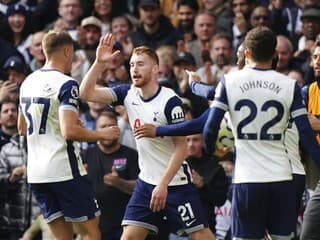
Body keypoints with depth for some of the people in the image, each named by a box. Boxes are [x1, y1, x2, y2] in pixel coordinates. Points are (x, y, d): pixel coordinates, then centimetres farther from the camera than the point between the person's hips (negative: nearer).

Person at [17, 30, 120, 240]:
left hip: (36, 173, 7)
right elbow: (69, 132, -23)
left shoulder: (28, 82, 12)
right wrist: (101, 135, -9)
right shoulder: (66, 84, -12)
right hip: (64, 171, -7)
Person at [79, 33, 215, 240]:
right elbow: (86, 93, -1)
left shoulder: (170, 101, -16)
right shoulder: (128, 94, 2)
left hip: (175, 182, -6)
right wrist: (99, 62, -13)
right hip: (147, 182, 6)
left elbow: (181, 147, -15)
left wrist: (164, 184, -20)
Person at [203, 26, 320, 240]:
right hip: (281, 178, 1)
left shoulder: (229, 82, 0)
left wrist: (210, 150, 18)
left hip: (247, 179, -1)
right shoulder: (290, 86, 0)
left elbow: (210, 128, -2)